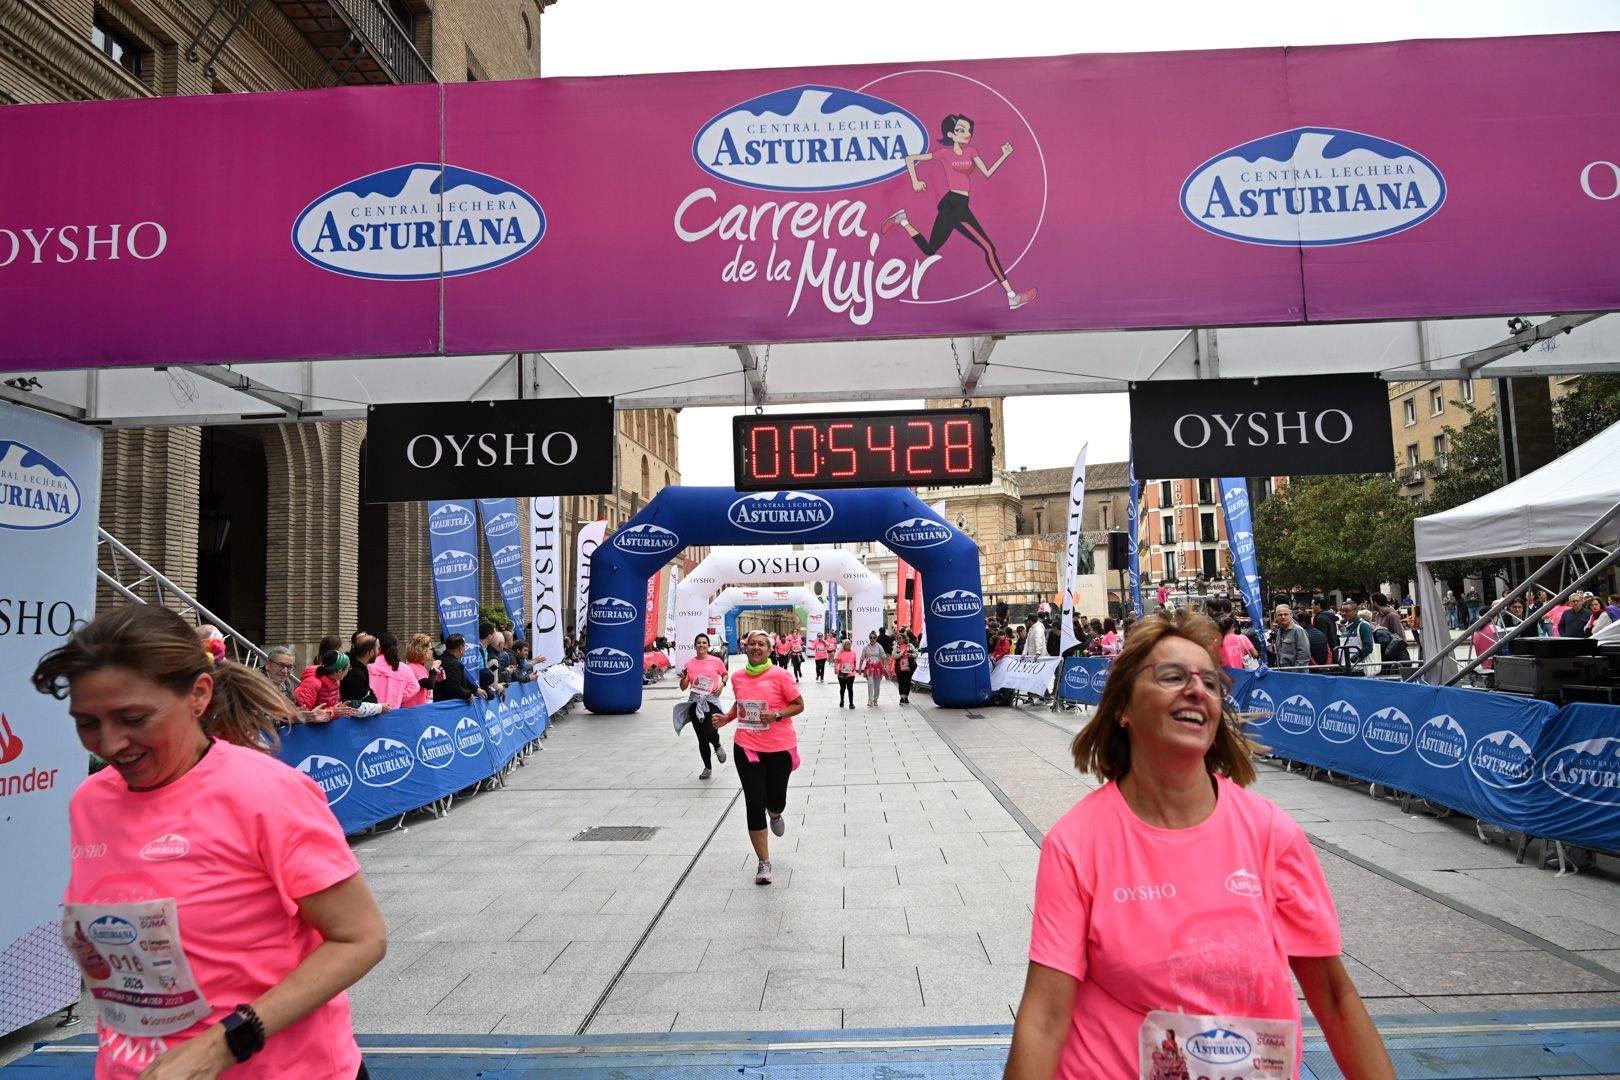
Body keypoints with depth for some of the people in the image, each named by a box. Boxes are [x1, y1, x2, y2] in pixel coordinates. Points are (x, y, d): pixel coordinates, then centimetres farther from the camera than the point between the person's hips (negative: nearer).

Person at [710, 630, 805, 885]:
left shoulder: (780, 675, -9)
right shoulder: (738, 677, 3)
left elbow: (799, 705, -3)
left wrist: (777, 715, -19)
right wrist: (728, 716, 4)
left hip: (780, 748, -2)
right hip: (746, 748, 2)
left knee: (775, 802, 8)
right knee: (755, 804, -1)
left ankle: (775, 815, 50)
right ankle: (764, 863, 12)